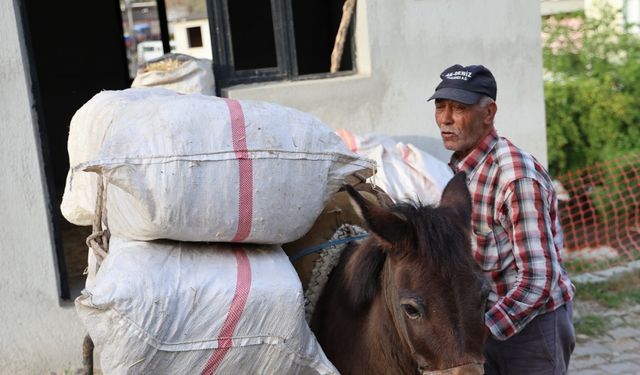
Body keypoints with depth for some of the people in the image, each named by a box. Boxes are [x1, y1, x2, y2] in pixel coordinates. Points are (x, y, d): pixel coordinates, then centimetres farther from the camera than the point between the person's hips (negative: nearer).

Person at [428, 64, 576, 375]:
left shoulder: (517, 176, -24)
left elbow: (538, 279, -27)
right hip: (488, 318, 7)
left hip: (533, 323, -7)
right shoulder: (461, 167, 2)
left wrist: (480, 330, -30)